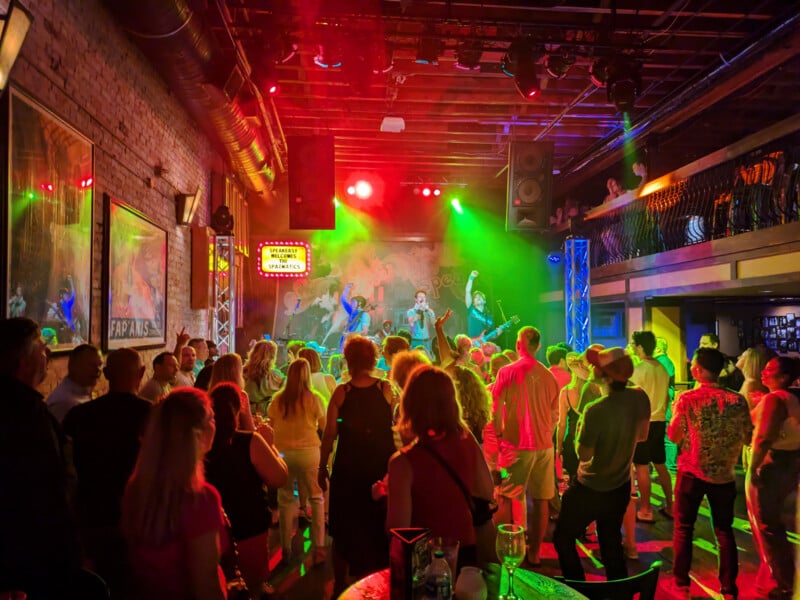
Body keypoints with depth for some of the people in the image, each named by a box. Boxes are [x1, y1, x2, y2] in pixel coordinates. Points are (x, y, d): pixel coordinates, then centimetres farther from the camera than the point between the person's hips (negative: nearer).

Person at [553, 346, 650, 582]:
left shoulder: (595, 411, -30)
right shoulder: (640, 398, -11)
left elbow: (584, 454, -24)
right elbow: (642, 435, 5)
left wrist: (580, 428, -9)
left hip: (590, 489, -6)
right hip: (620, 487, 6)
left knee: (563, 538, 13)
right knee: (611, 542, 24)